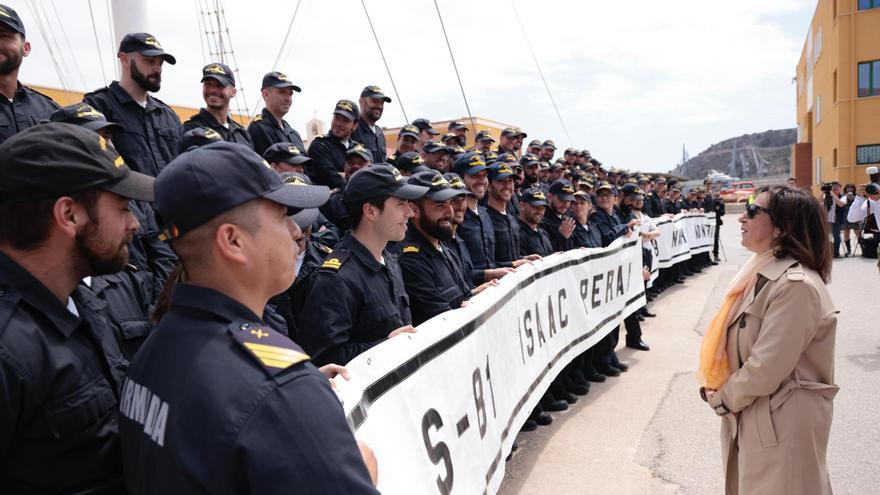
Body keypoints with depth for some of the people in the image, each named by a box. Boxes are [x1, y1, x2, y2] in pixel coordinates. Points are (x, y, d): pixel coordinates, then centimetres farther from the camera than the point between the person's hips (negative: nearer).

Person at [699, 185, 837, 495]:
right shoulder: (764, 272, 6)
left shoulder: (796, 285, -23)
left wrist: (721, 399, -9)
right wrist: (715, 387, -2)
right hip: (751, 415, 9)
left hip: (783, 424, -8)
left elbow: (765, 371, -25)